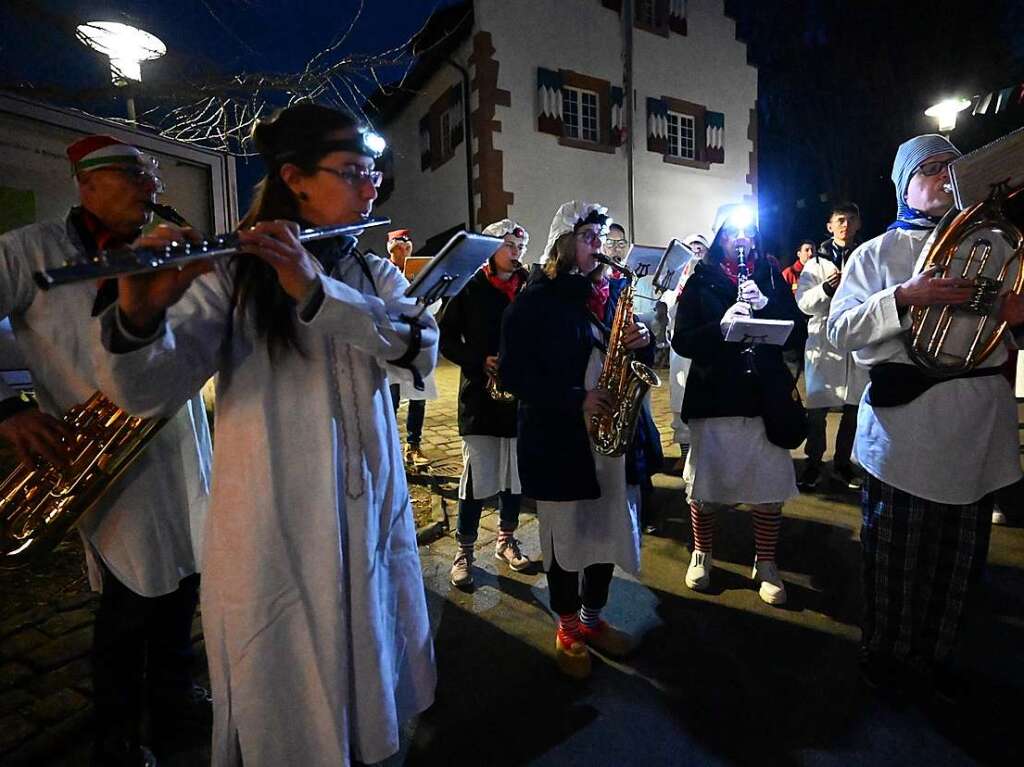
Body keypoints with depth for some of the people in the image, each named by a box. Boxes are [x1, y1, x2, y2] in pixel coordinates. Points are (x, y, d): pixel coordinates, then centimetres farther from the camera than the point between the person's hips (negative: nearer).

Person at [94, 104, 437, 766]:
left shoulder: (378, 274, 6)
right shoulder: (233, 274, -5)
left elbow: (421, 345, -14)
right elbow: (146, 391, -13)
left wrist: (318, 291, -26)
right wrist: (139, 315, -33)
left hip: (372, 519, 4)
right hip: (271, 533, -3)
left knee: (372, 708, 21)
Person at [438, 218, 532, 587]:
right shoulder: (471, 288, -1)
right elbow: (446, 338, -1)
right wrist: (480, 361, -12)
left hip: (521, 394, 3)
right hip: (480, 395, -3)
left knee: (516, 475, 12)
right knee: (477, 477, 0)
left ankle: (506, 540, 31)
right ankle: (464, 551, 16)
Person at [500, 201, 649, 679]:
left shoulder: (608, 290, 11)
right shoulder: (535, 300, -6)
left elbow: (617, 349, 17)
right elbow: (513, 374, -12)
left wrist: (638, 342, -6)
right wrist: (574, 400, -20)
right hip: (556, 437, -5)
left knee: (607, 528, 12)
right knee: (565, 534, 6)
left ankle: (592, 618, 34)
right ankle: (568, 630, 28)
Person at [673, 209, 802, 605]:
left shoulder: (770, 274, 9)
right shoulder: (701, 279, 3)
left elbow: (797, 330, 1)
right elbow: (681, 340, -6)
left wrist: (764, 304, -15)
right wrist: (721, 325, -22)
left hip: (765, 396, 2)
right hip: (712, 397, -1)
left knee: (770, 487, 5)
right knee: (704, 483, 8)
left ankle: (765, 565, 24)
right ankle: (701, 555, 29)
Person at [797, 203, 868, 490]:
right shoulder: (817, 263, 6)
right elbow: (804, 302, -5)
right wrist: (826, 288, -21)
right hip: (824, 341, -2)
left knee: (854, 407, 9)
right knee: (817, 407, -1)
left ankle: (843, 463, 25)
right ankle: (813, 464, 13)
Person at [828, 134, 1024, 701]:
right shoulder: (877, 253, 4)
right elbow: (840, 331, -6)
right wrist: (904, 298, -19)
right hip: (905, 417, -4)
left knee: (960, 553, 14)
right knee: (896, 553, 6)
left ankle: (935, 655, 33)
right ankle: (885, 655, 26)